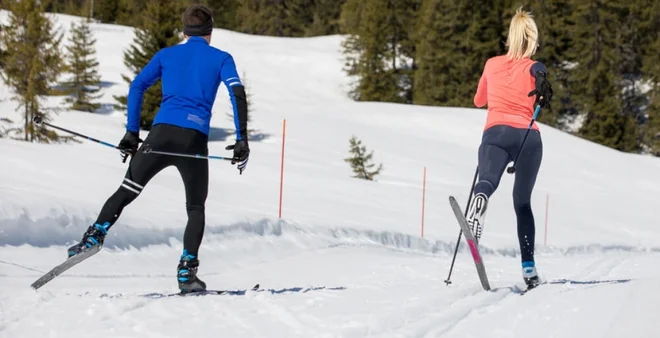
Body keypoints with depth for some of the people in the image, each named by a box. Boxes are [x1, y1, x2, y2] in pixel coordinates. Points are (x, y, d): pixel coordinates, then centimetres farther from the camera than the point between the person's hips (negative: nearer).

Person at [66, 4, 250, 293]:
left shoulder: (166, 55, 19)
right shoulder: (221, 58, 15)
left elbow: (137, 87, 8)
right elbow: (237, 94, 0)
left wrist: (132, 133, 10)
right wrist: (241, 139, -2)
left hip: (161, 133, 1)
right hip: (195, 139, -1)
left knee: (127, 191, 12)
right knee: (196, 208, 14)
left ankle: (95, 236, -9)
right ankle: (187, 271, 0)